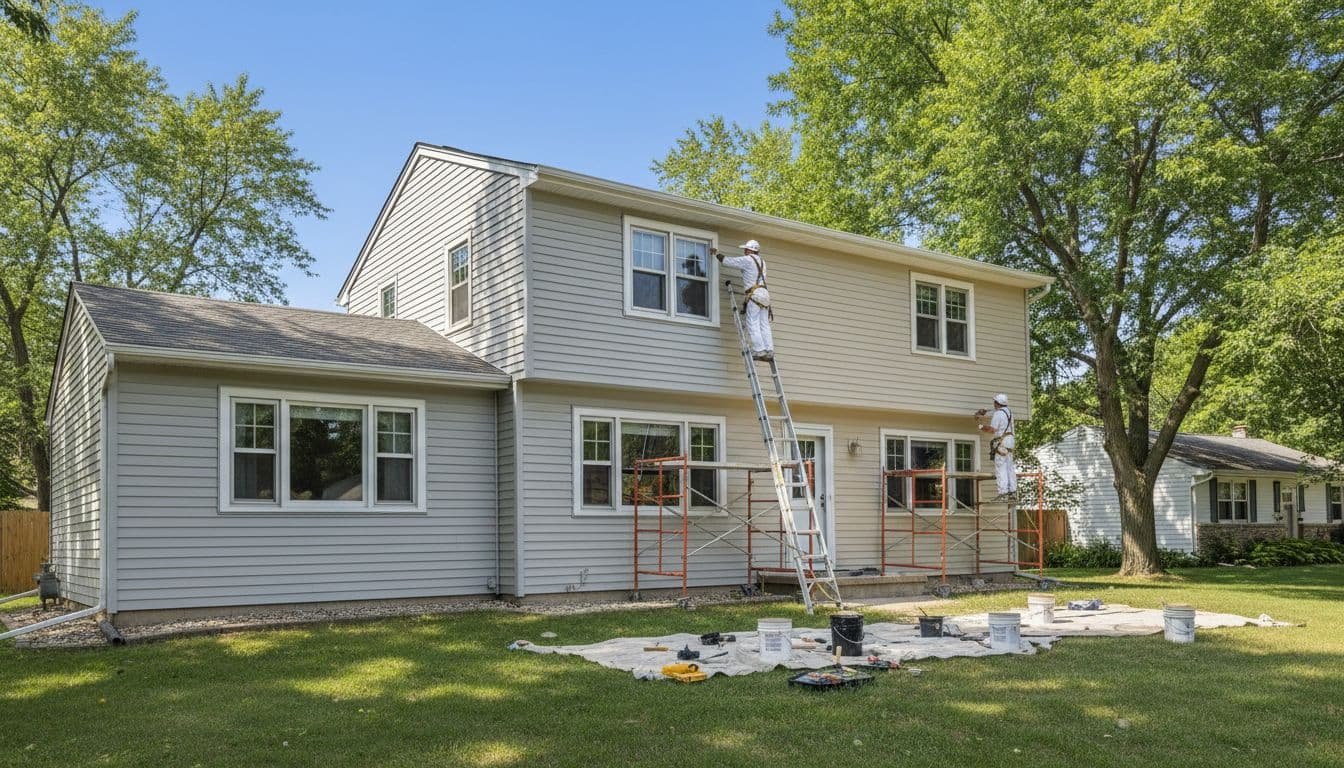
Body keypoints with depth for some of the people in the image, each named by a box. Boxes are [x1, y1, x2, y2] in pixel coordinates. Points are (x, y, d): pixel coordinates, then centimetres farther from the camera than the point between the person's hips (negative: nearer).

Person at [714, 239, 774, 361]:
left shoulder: (747, 260, -2)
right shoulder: (762, 262, 20)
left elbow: (727, 261, 3)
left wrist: (717, 254, 18)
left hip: (754, 294, -7)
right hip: (764, 294, 8)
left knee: (753, 324, -8)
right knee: (764, 325, 4)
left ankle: (759, 350, -15)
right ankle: (769, 351, -2)